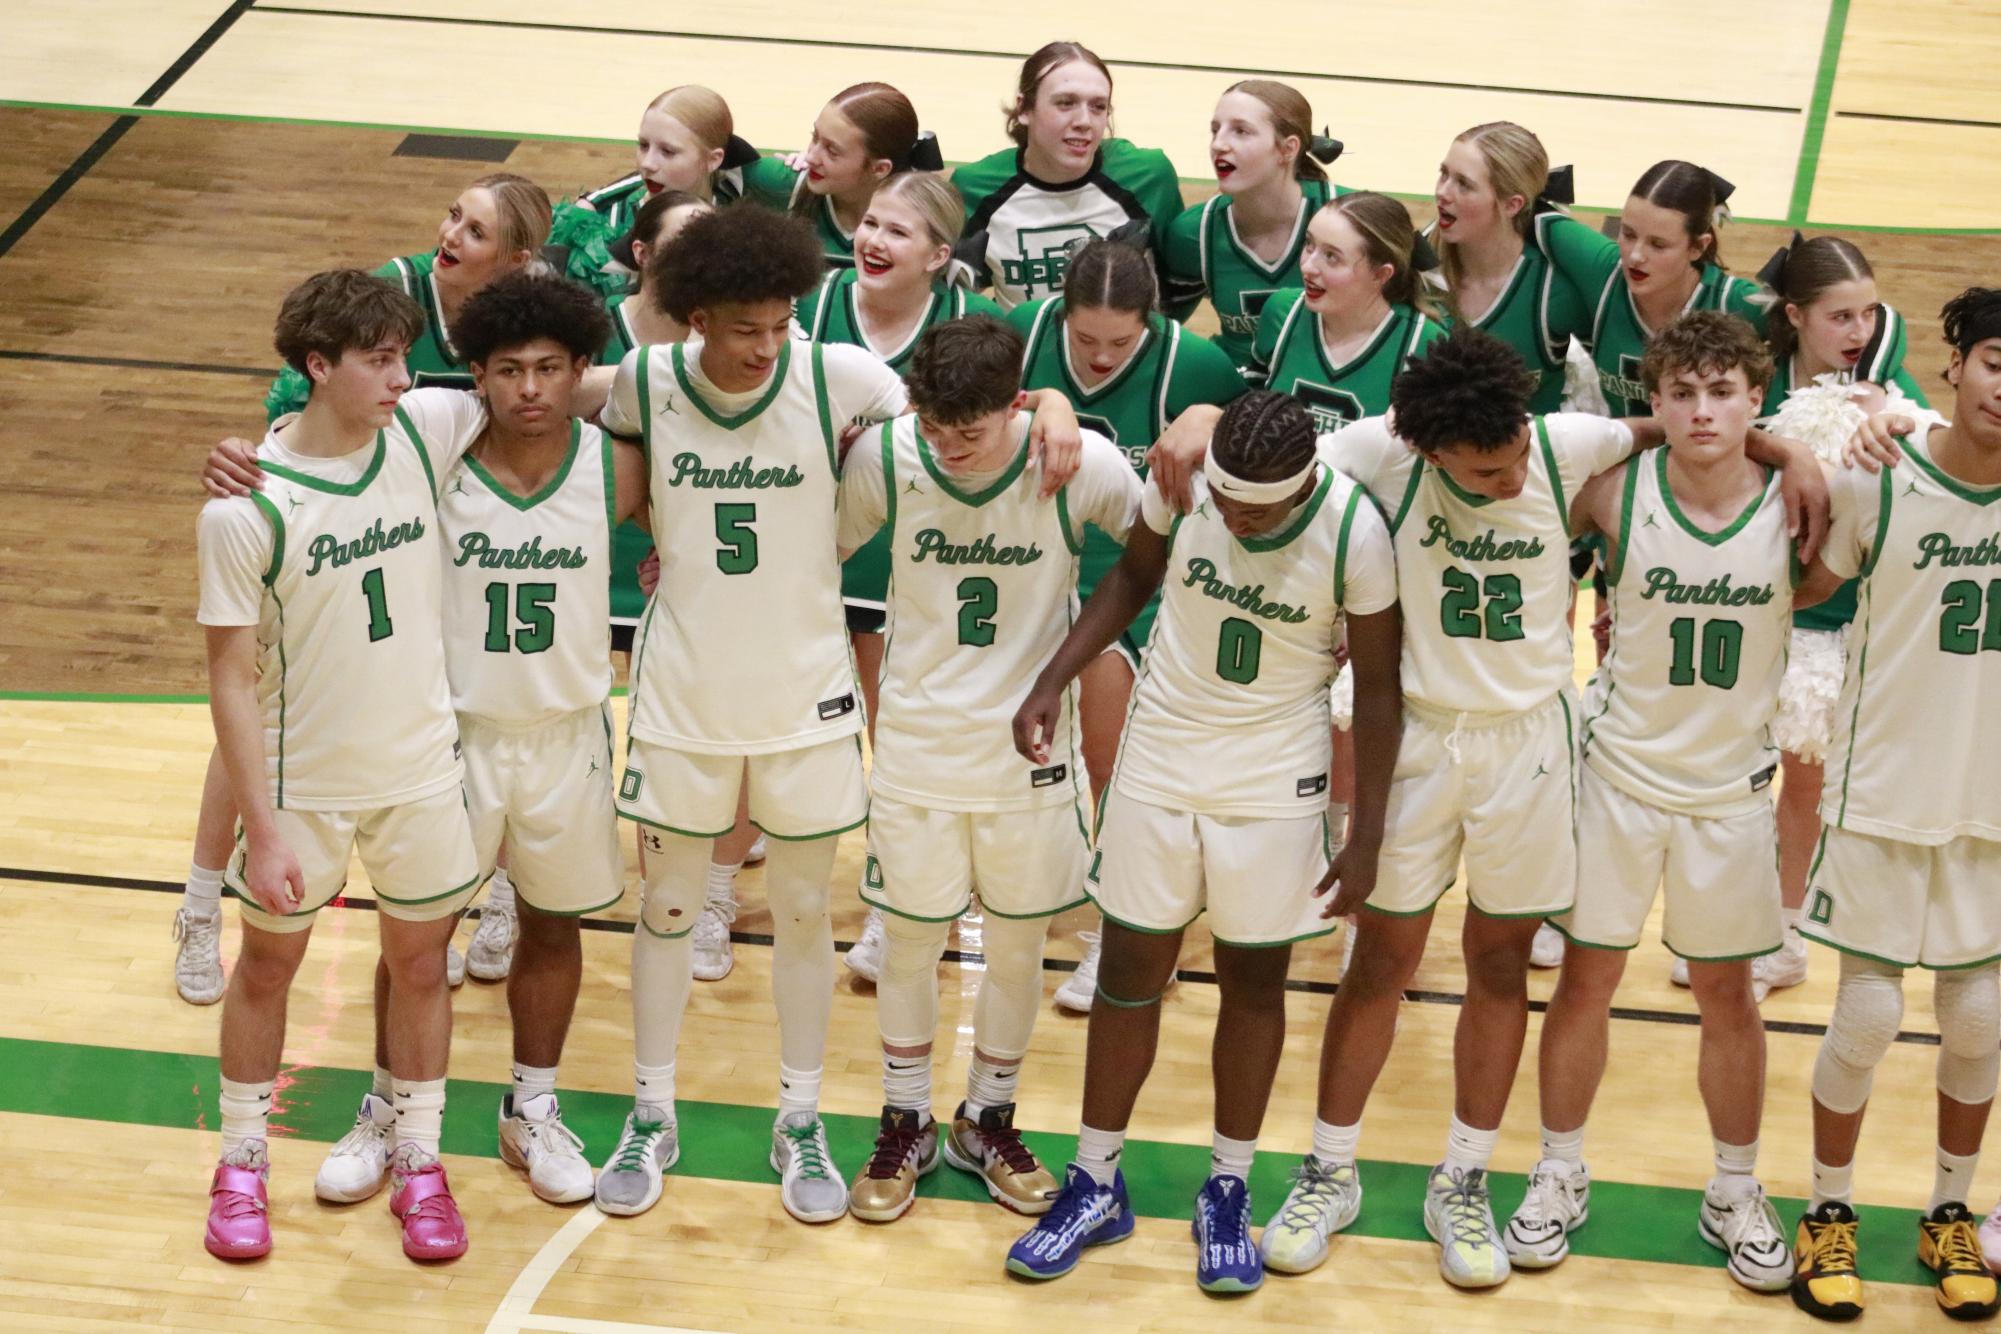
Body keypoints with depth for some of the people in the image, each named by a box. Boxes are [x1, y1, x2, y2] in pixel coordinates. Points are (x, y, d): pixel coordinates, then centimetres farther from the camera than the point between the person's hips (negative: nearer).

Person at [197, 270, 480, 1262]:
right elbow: (233, 677, -16)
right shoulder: (244, 510, -21)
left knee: (420, 961, 14)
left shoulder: (423, 439, -11)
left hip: (421, 769, 3)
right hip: (300, 779, -3)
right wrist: (263, 829, -17)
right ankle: (243, 1161, 35)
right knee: (269, 960, 16)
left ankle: (418, 1162, 32)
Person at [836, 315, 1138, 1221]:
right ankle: (906, 1127, 30)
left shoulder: (1083, 465, -18)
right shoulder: (885, 457, -16)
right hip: (917, 741, 0)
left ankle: (989, 1122, 33)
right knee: (910, 941, 10)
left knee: (1017, 947, 12)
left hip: (1030, 745, 0)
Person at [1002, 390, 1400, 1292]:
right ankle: (1095, 1184, 22)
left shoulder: (1355, 533, -22)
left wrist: (1367, 834, -7)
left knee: (1253, 980, 9)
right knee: (1129, 972, 9)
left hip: (1274, 783, -2)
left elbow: (1377, 687, -10)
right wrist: (1054, 680, -5)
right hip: (1158, 761, 2)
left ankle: (1228, 1191, 25)